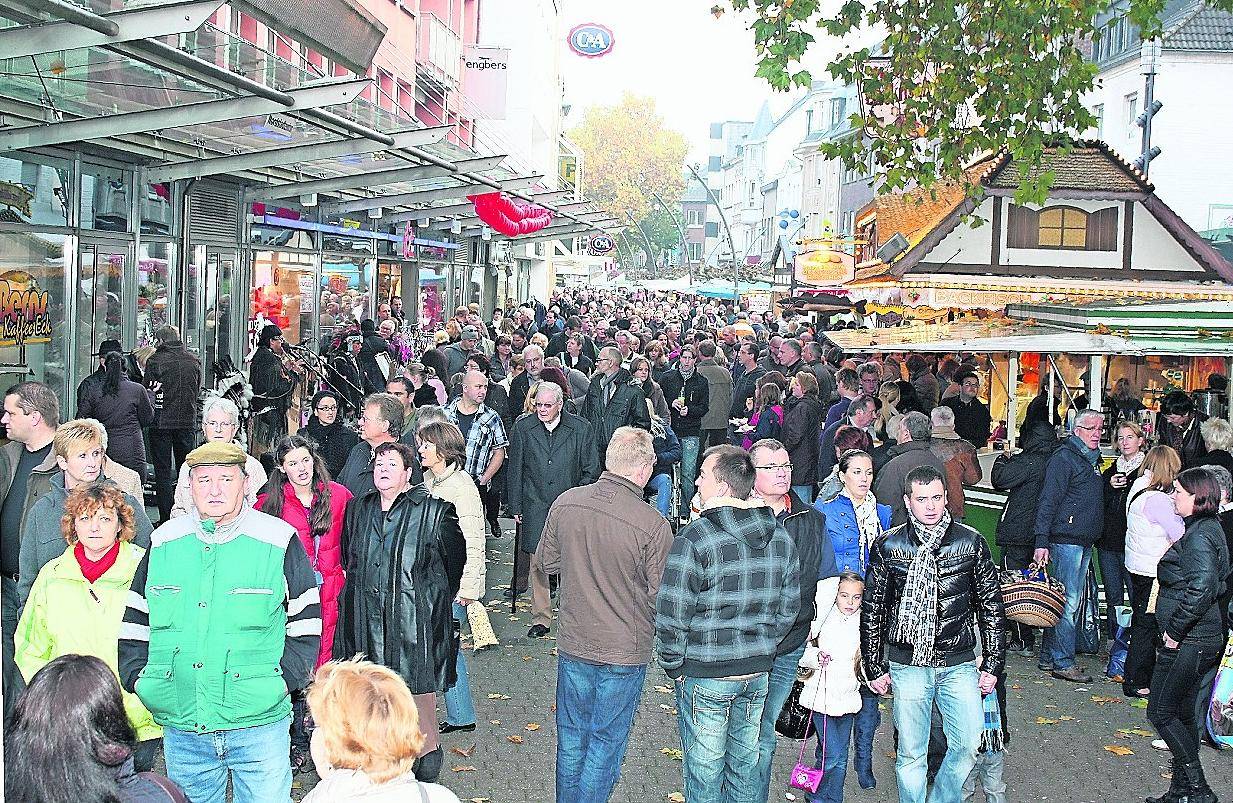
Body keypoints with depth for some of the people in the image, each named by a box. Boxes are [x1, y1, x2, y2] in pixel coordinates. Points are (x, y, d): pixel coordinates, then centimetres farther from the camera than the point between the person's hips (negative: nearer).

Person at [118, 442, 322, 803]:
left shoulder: (279, 541, -4)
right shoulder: (163, 543, 6)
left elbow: (306, 621, 1)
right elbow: (135, 620, 15)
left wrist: (285, 678, -8)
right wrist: (136, 675, 4)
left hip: (259, 724, -3)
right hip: (181, 729, 3)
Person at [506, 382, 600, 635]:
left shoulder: (580, 429, 0)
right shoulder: (523, 427, 4)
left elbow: (591, 471, 6)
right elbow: (515, 469, 8)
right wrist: (516, 507, 5)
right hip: (535, 506, 1)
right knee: (538, 562, 0)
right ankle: (541, 618, 10)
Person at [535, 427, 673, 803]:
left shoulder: (565, 503, -10)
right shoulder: (654, 525, -23)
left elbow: (546, 561, 5)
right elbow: (661, 598, -15)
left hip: (572, 645, 4)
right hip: (625, 652, -4)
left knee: (571, 738, 21)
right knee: (606, 743, 13)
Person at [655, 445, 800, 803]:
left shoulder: (693, 539, -19)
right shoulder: (781, 538, 1)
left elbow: (672, 614, -18)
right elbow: (788, 609, 8)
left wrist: (673, 665, -3)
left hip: (705, 675, -6)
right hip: (759, 672, 6)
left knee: (705, 773, 9)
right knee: (745, 767, 19)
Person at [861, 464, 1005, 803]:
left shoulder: (971, 542, 0)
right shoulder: (888, 546, -2)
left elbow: (991, 604, 6)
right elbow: (872, 609, 4)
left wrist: (992, 663, 5)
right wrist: (874, 667, 4)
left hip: (960, 664, 1)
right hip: (907, 666, -1)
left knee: (969, 745, 0)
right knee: (911, 754, 5)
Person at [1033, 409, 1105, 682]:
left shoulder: (1092, 459, 18)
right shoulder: (1064, 457, -10)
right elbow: (1048, 500, -16)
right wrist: (1042, 541, -20)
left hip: (1085, 541, 9)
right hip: (1066, 539, -9)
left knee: (1073, 601, 11)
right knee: (1068, 601, -8)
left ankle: (1048, 657, 19)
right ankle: (1063, 663, -3)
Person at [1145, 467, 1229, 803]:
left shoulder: (1198, 535, -17)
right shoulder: (1207, 528, 14)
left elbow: (1202, 587, -29)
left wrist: (1175, 629, -20)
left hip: (1187, 641, -10)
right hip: (1204, 638, 10)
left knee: (1161, 712, -3)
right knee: (1182, 713, 15)